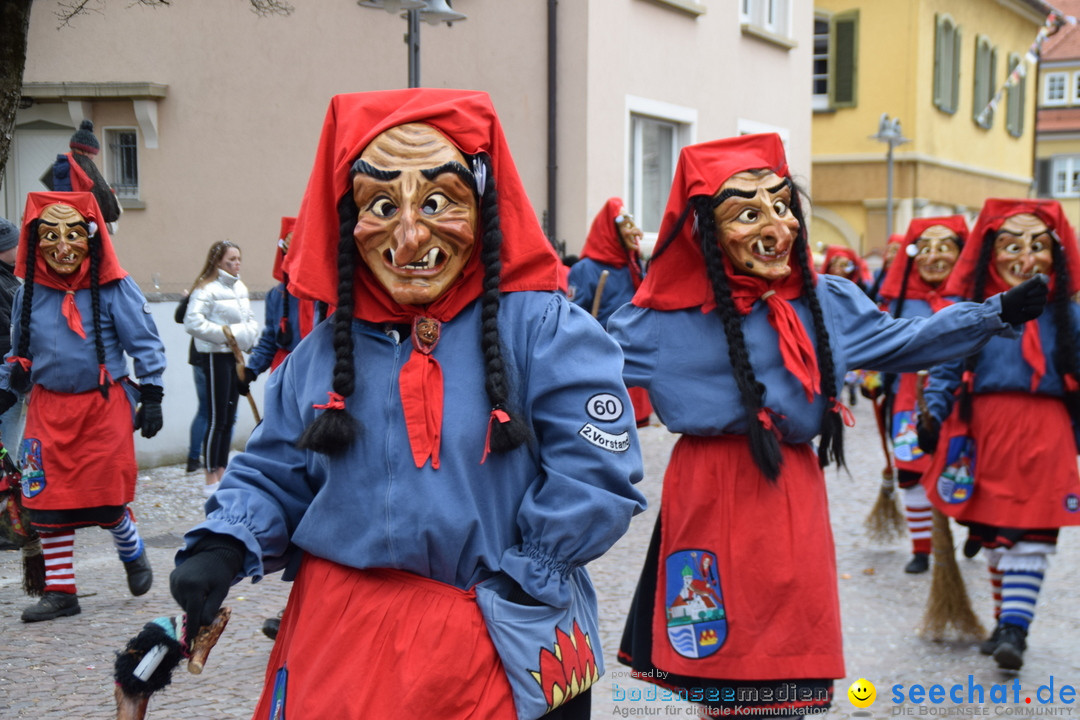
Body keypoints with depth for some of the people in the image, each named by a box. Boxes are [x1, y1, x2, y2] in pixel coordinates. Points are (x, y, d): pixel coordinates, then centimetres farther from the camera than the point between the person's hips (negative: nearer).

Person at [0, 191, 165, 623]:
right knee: (47, 500, 2)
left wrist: (151, 398, -5)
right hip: (48, 407, 4)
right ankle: (60, 591, 15)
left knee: (106, 498, -1)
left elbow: (146, 345, -2)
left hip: (104, 404, -4)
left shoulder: (114, 289, -7)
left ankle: (133, 554, 31)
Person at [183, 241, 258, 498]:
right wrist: (225, 333, -18)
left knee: (229, 418, 12)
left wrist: (248, 333, 0)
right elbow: (192, 322, -20)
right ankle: (211, 479, 3)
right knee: (217, 418, -5)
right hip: (216, 355, -8)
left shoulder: (240, 287, 13)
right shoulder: (206, 289, -12)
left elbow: (251, 318, 21)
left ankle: (222, 472, 21)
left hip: (237, 355, 8)